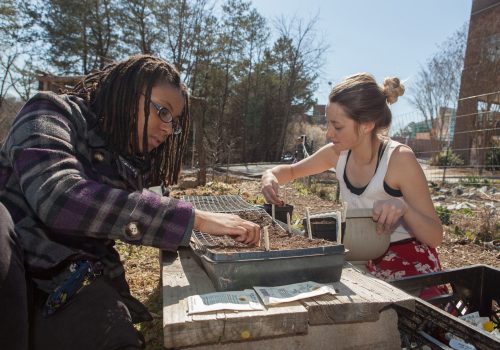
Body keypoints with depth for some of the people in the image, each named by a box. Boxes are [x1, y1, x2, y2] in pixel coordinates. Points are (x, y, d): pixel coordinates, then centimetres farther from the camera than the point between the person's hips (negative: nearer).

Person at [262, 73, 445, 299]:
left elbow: (435, 236, -21)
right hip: (369, 264, 4)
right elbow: (292, 171, 9)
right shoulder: (337, 154, -10)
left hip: (411, 268, -4)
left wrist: (403, 208, -42)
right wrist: (271, 176, -15)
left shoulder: (400, 159, -25)